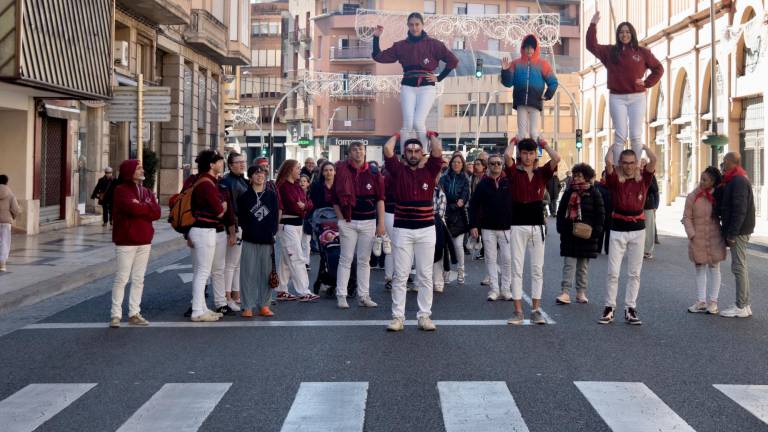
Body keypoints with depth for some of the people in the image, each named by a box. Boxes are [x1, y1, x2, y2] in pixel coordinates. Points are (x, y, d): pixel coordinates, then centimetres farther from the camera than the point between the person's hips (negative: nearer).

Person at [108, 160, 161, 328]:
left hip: (144, 240, 6)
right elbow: (132, 208, -23)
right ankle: (115, 315, 2)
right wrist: (147, 208, -6)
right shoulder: (121, 190, -6)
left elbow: (157, 213, 1)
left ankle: (134, 314, 15)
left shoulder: (146, 191, 14)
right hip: (126, 240, -6)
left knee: (138, 279, 9)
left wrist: (140, 206, -12)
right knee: (122, 278, -4)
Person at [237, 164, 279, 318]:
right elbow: (240, 218, 4)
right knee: (249, 273, -2)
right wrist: (247, 229, -8)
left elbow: (275, 216, 8)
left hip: (267, 240, 2)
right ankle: (248, 307, 4)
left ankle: (264, 305, 13)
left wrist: (272, 232, -2)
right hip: (249, 241, -2)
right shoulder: (244, 197, 5)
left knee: (267, 273, 4)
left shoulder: (272, 195, 9)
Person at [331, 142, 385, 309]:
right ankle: (341, 296, 4)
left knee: (364, 260, 7)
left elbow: (380, 199, 4)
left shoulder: (373, 174, 4)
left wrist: (381, 223, -1)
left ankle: (363, 296, 12)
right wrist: (341, 219, -5)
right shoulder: (342, 172, 0)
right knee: (346, 259, 0)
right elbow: (335, 199, 3)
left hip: (369, 222, 2)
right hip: (348, 222, -2)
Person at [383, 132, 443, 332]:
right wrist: (397, 135, 9)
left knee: (425, 276, 6)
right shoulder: (398, 170, 4)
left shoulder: (429, 170, 7)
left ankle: (424, 316, 12)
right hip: (402, 230, -1)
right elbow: (387, 149, -7)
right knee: (400, 275, 1)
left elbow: (438, 151, -7)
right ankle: (398, 316, 5)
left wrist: (431, 135, 9)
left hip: (426, 229, 1)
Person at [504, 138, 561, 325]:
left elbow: (557, 158, -10)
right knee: (517, 268, 0)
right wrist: (513, 143, 2)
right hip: (518, 226, -2)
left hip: (537, 226, 2)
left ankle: (535, 310, 11)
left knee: (537, 269, 5)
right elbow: (507, 156, -18)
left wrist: (545, 145, 7)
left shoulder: (542, 173, 6)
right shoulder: (514, 172, 1)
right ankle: (518, 311, 4)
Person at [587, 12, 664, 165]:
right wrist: (593, 25, -10)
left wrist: (647, 83, 0)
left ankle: (637, 168, 3)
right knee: (620, 136, -3)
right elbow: (591, 45, -5)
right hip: (617, 98, 0)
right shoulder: (610, 51, 6)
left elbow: (658, 68, 12)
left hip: (637, 98, 0)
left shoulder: (642, 52, 5)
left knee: (636, 136, -2)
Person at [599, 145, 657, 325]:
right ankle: (609, 308, 6)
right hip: (618, 229, -1)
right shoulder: (615, 179, -1)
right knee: (613, 272, -1)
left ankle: (630, 309, 13)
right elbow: (608, 161, -16)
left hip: (638, 229, 2)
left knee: (634, 273, 6)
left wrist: (643, 146, 6)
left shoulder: (643, 178, 3)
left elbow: (653, 160, -10)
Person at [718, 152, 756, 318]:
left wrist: (732, 234, -21)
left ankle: (741, 307, -4)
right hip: (739, 231, 10)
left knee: (739, 267, -7)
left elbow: (739, 210, -22)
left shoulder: (738, 181, -17)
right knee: (740, 267, 13)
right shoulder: (736, 180, 16)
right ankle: (744, 305, 18)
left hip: (738, 231, -10)